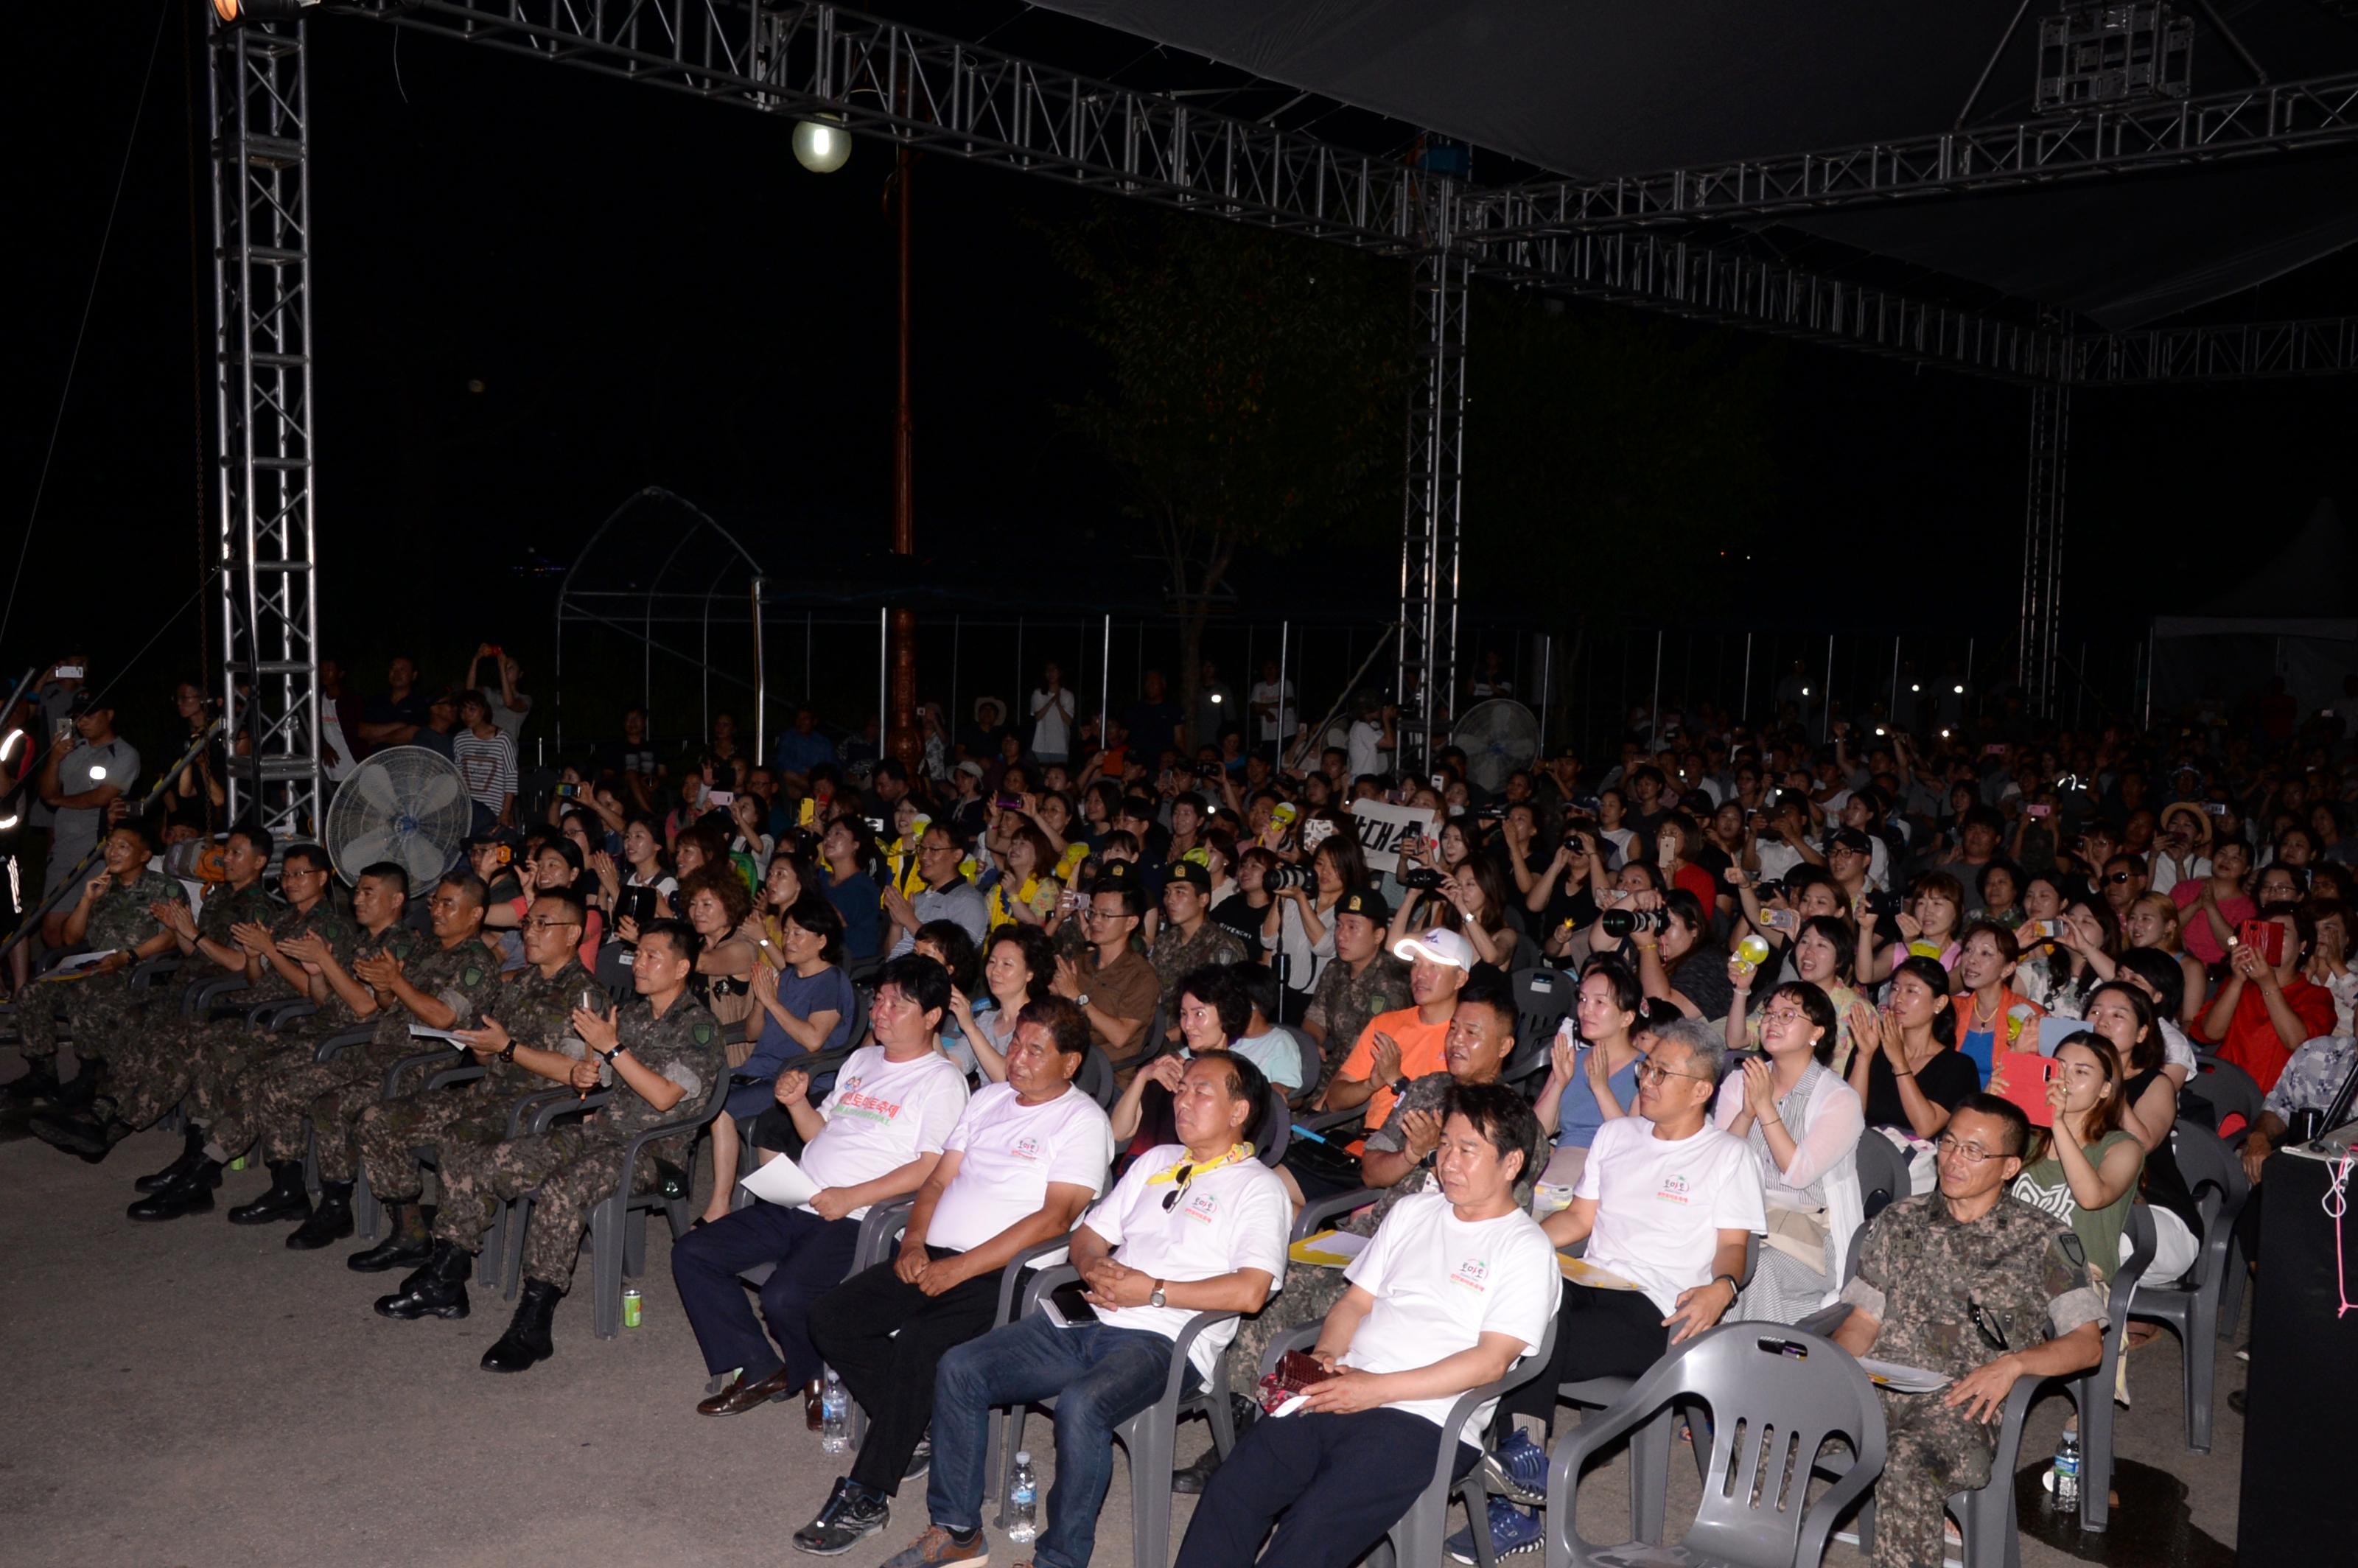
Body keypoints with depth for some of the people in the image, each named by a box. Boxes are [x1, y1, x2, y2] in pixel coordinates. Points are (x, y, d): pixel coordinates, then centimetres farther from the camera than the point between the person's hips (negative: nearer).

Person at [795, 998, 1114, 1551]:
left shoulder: (1082, 1121, -5)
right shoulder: (988, 1099, 17)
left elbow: (1055, 1219, -15)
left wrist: (959, 1268, -18)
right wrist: (914, 1243, -1)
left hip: (1001, 1277, -8)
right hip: (934, 1258, 8)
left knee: (917, 1345, -30)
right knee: (831, 1318, -9)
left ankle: (865, 1495, -16)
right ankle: (919, 1429, 2)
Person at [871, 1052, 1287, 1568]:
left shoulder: (1258, 1187, 0)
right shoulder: (1156, 1161, 22)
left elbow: (1250, 1291, -15)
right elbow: (1087, 1235, 23)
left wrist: (1154, 1291, -14)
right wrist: (1095, 1266, -1)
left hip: (1165, 1339, -7)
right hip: (1091, 1319, 7)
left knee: (1081, 1404, -36)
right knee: (959, 1369, -7)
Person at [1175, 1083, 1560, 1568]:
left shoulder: (1527, 1249, 0)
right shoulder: (1412, 1211, 19)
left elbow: (1491, 1361, -9)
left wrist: (1377, 1389, -14)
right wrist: (1324, 1357, -1)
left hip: (1426, 1419, -5)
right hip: (1341, 1394, 6)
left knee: (1312, 1528, -27)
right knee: (1230, 1492, -17)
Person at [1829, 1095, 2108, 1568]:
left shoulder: (2043, 1240, 10)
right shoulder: (1900, 1221, 20)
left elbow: (2088, 1344, 5)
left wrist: (2014, 1363, -13)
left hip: (1963, 1399, -3)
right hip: (1880, 1382, 3)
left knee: (1907, 1459, -39)